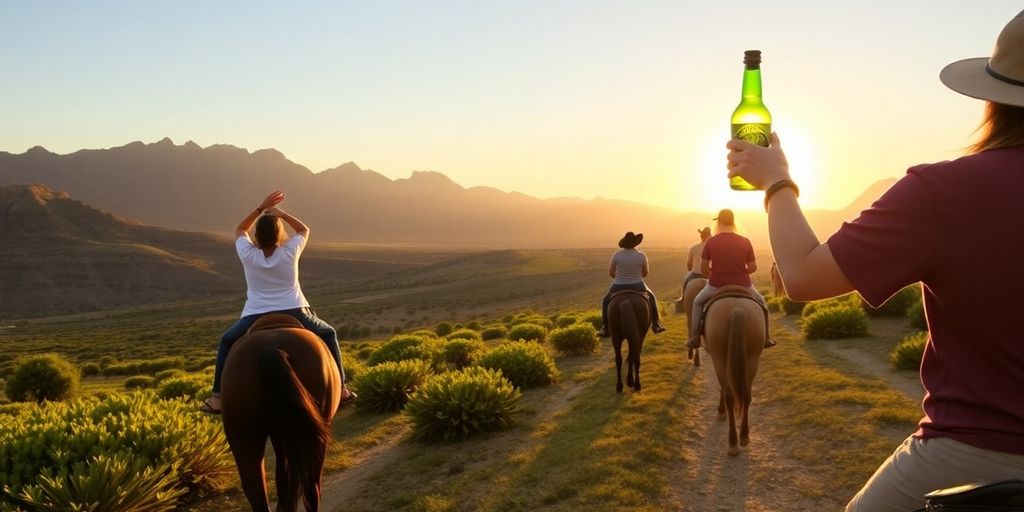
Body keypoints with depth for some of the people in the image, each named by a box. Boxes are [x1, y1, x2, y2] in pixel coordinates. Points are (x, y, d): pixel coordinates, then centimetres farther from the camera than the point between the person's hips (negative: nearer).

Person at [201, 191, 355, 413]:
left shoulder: (247, 254, 3)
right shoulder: (290, 251, 2)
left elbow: (240, 229, 25)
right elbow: (304, 230, 23)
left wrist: (261, 208, 17)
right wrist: (281, 214, 15)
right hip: (293, 314, 0)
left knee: (227, 342, 27)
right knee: (328, 335, 24)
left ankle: (218, 397, 21)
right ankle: (340, 388, 20)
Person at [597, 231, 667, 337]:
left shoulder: (617, 255, -8)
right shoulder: (641, 255, -9)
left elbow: (611, 273, 1)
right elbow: (645, 273, 2)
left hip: (618, 288, 0)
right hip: (637, 287, 0)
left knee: (606, 300, 29)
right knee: (651, 297, 31)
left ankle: (605, 329, 20)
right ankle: (656, 325, 31)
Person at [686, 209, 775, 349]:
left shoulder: (710, 242, -9)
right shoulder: (745, 241, -6)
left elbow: (703, 269, -5)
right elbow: (753, 268, -2)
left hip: (716, 285, -1)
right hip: (742, 285, 1)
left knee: (697, 302, 28)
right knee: (761, 303, 31)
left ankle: (695, 338, 22)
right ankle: (766, 337, 31)